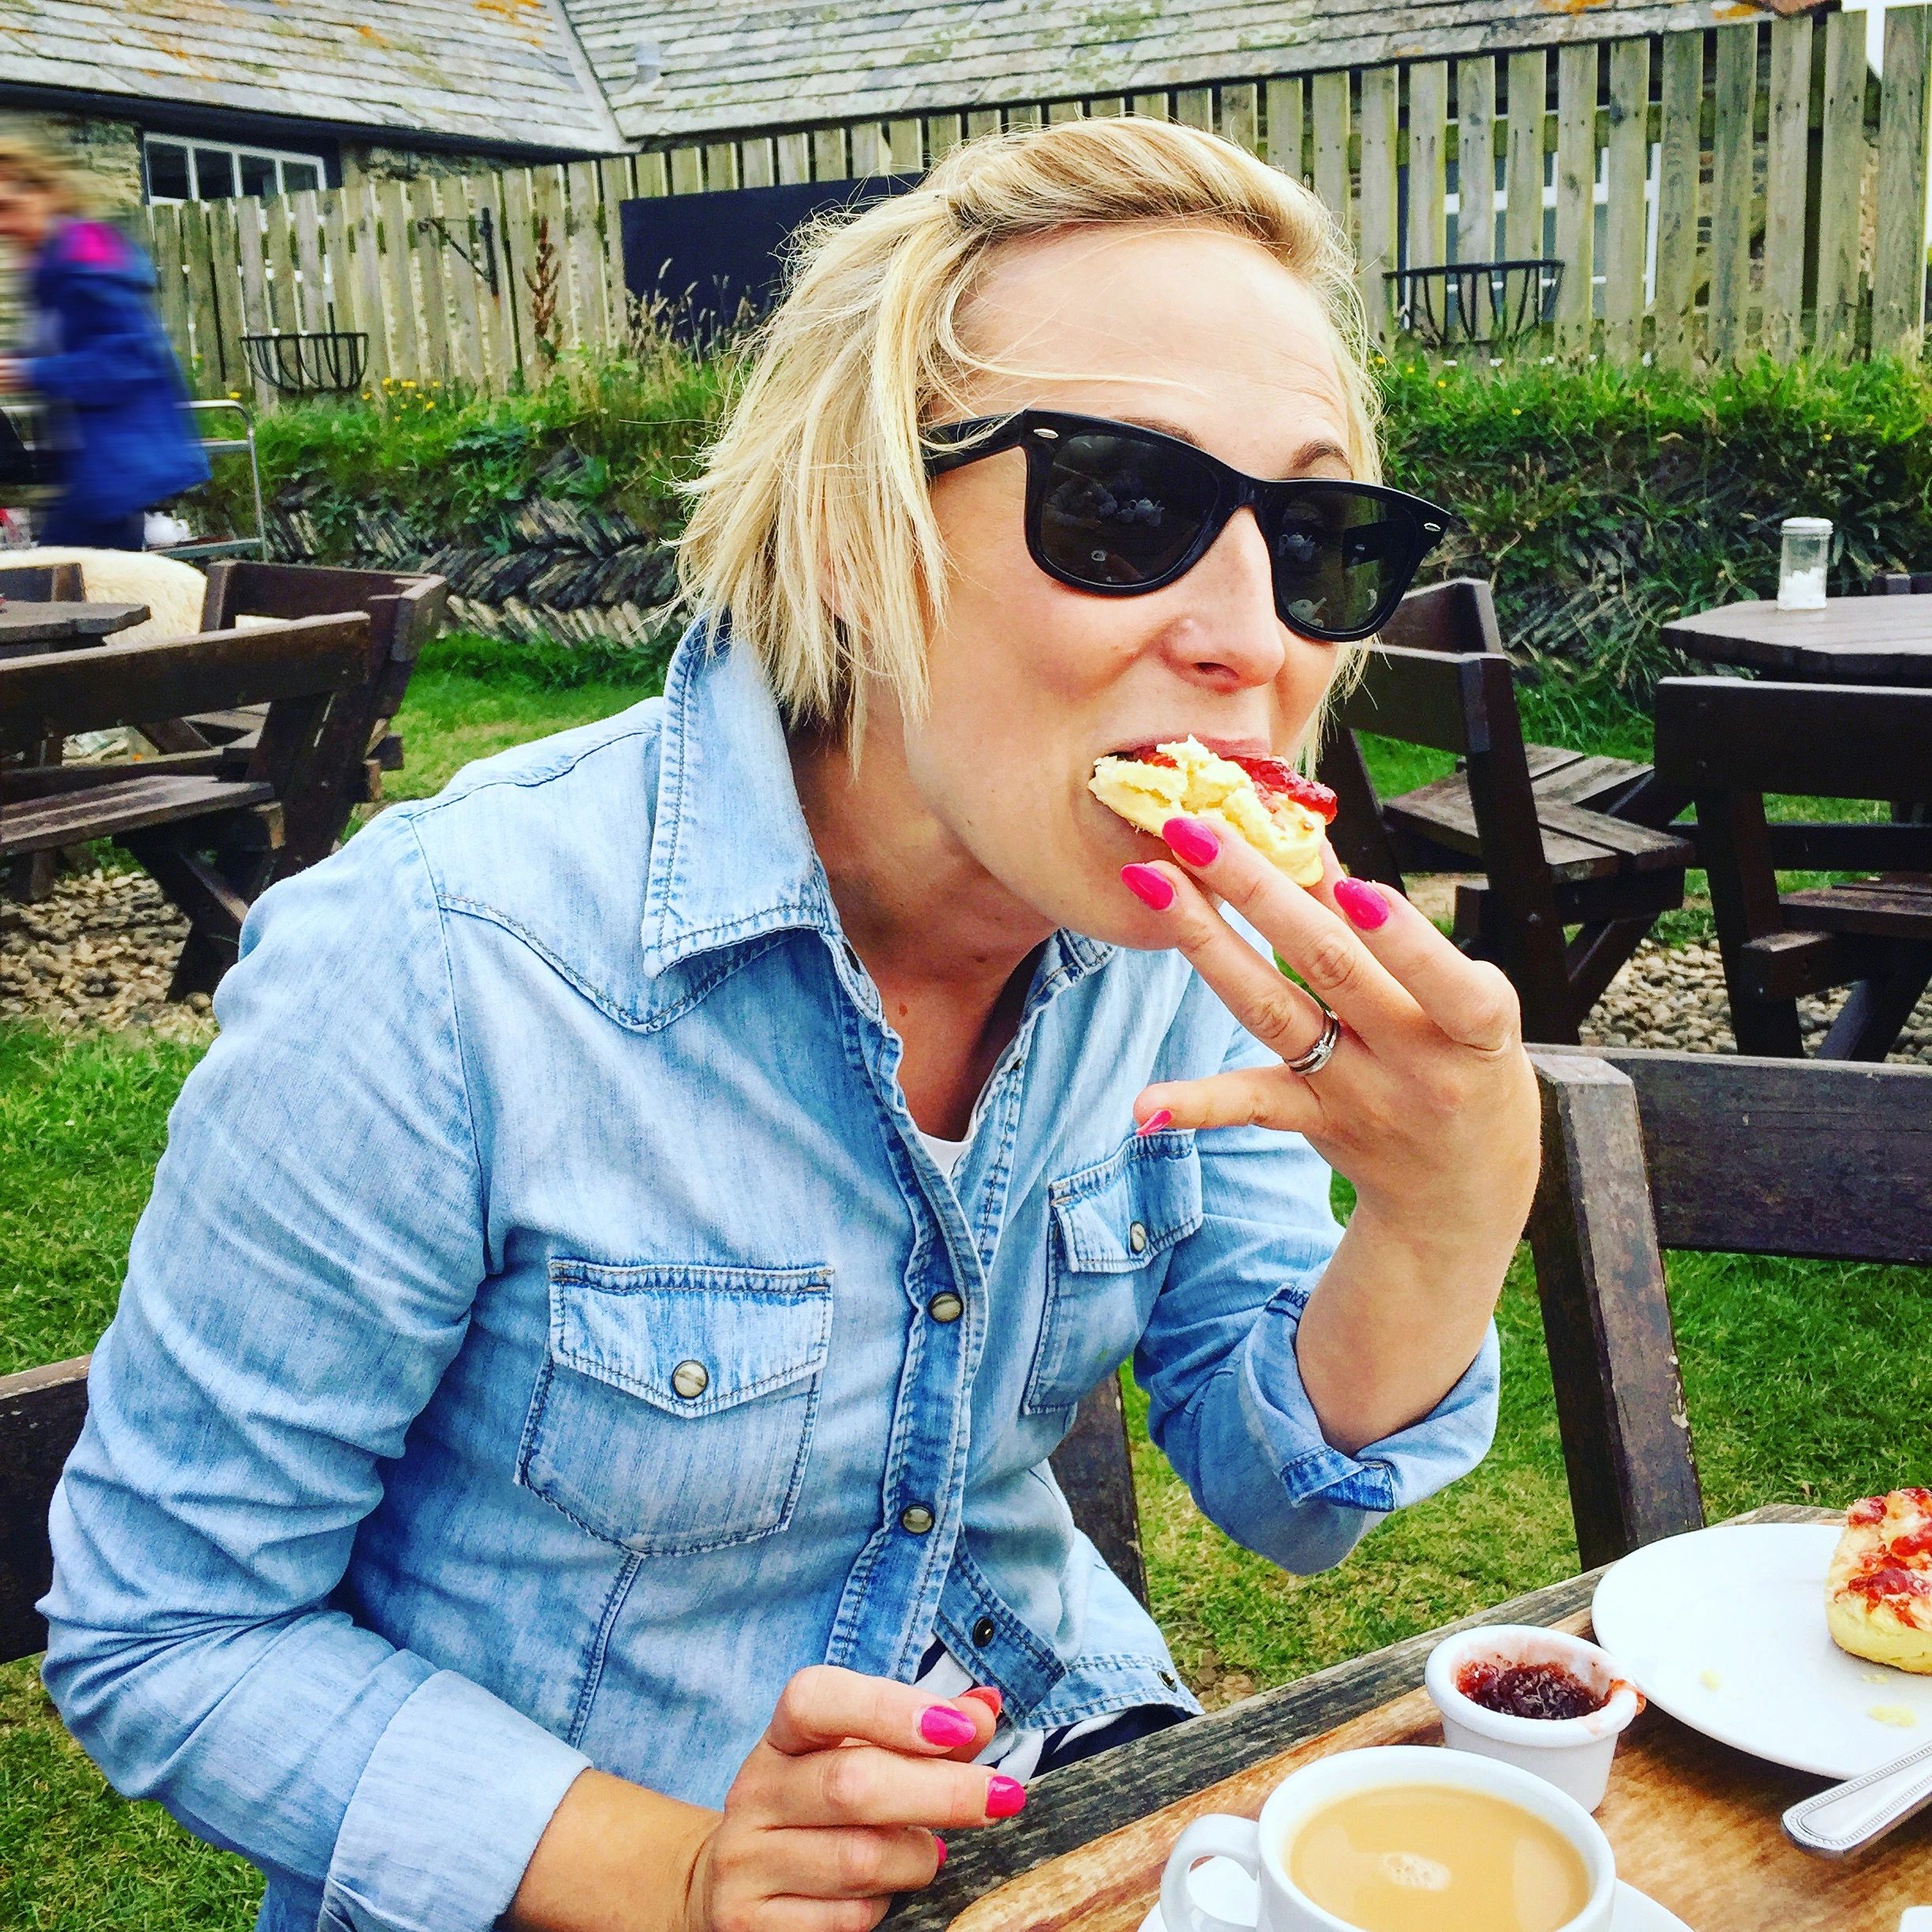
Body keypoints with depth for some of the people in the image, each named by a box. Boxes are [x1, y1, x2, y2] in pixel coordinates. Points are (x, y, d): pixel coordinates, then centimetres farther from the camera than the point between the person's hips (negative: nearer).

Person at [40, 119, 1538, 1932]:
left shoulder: (1183, 932, -9)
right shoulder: (439, 968, -24)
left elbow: (1278, 1493, -3)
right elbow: (161, 1637, -13)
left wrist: (1450, 1212, -21)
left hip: (1063, 1764, 4)